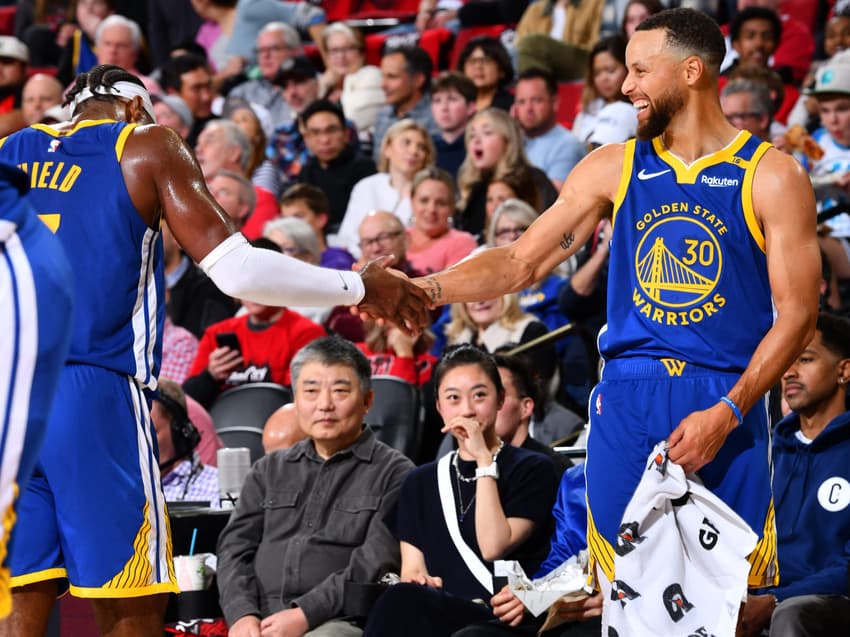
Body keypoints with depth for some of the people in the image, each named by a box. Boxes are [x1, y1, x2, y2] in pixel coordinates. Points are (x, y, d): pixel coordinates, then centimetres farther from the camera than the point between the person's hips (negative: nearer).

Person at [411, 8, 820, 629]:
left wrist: (726, 412, -13)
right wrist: (426, 289, -9)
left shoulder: (770, 176, 0)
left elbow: (797, 312, -4)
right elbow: (523, 261, 7)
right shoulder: (613, 168, 10)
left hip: (725, 404, -3)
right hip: (626, 403, 3)